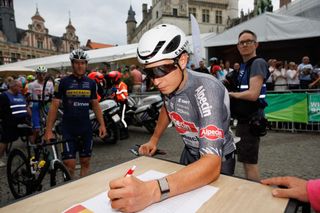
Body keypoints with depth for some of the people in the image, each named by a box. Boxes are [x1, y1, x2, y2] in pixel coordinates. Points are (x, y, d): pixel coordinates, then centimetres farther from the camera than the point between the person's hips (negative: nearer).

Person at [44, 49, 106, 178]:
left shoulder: (91, 83, 5)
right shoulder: (64, 82, -3)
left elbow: (95, 104, 10)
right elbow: (54, 105, -4)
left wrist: (102, 124, 2)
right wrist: (48, 130, -9)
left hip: (86, 128, 3)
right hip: (68, 129, -2)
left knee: (85, 162, 10)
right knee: (69, 164, -3)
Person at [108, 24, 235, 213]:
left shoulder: (206, 89, -36)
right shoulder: (167, 84, -15)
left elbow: (212, 164, -45)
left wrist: (152, 191, -58)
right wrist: (154, 140, 0)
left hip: (218, 159, -5)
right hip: (190, 152, 6)